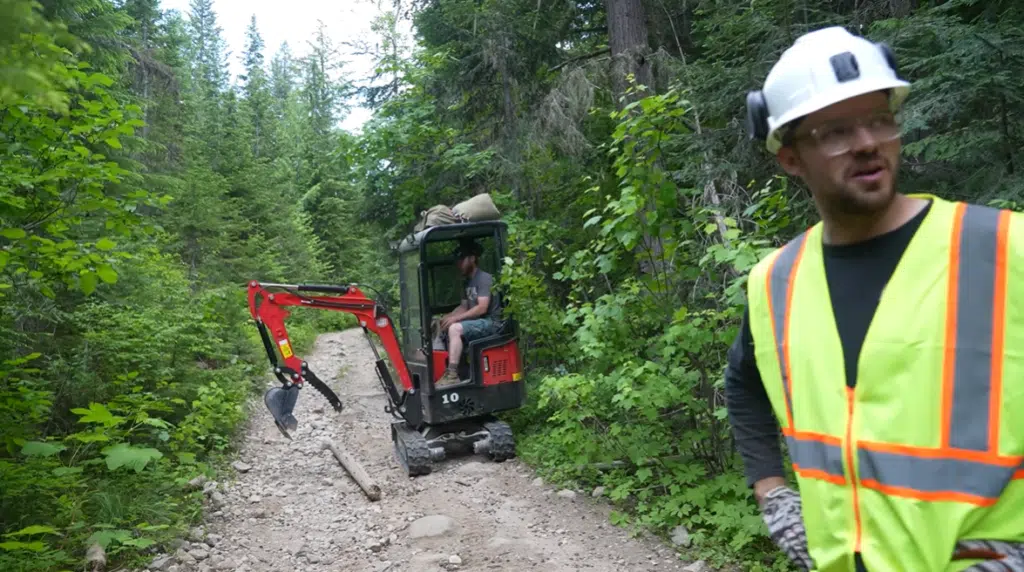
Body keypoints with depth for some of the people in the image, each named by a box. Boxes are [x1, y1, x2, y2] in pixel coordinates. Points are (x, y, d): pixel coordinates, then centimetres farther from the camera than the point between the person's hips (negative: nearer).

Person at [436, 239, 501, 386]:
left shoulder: (484, 278, -12)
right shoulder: (467, 282, 17)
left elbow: (482, 308, -21)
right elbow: (464, 306, 17)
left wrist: (456, 318, -22)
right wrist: (448, 316, -3)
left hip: (489, 323, -10)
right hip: (475, 322, 10)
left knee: (455, 329, -30)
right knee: (441, 327, 0)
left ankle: (452, 375, -33)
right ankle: (445, 369, -6)